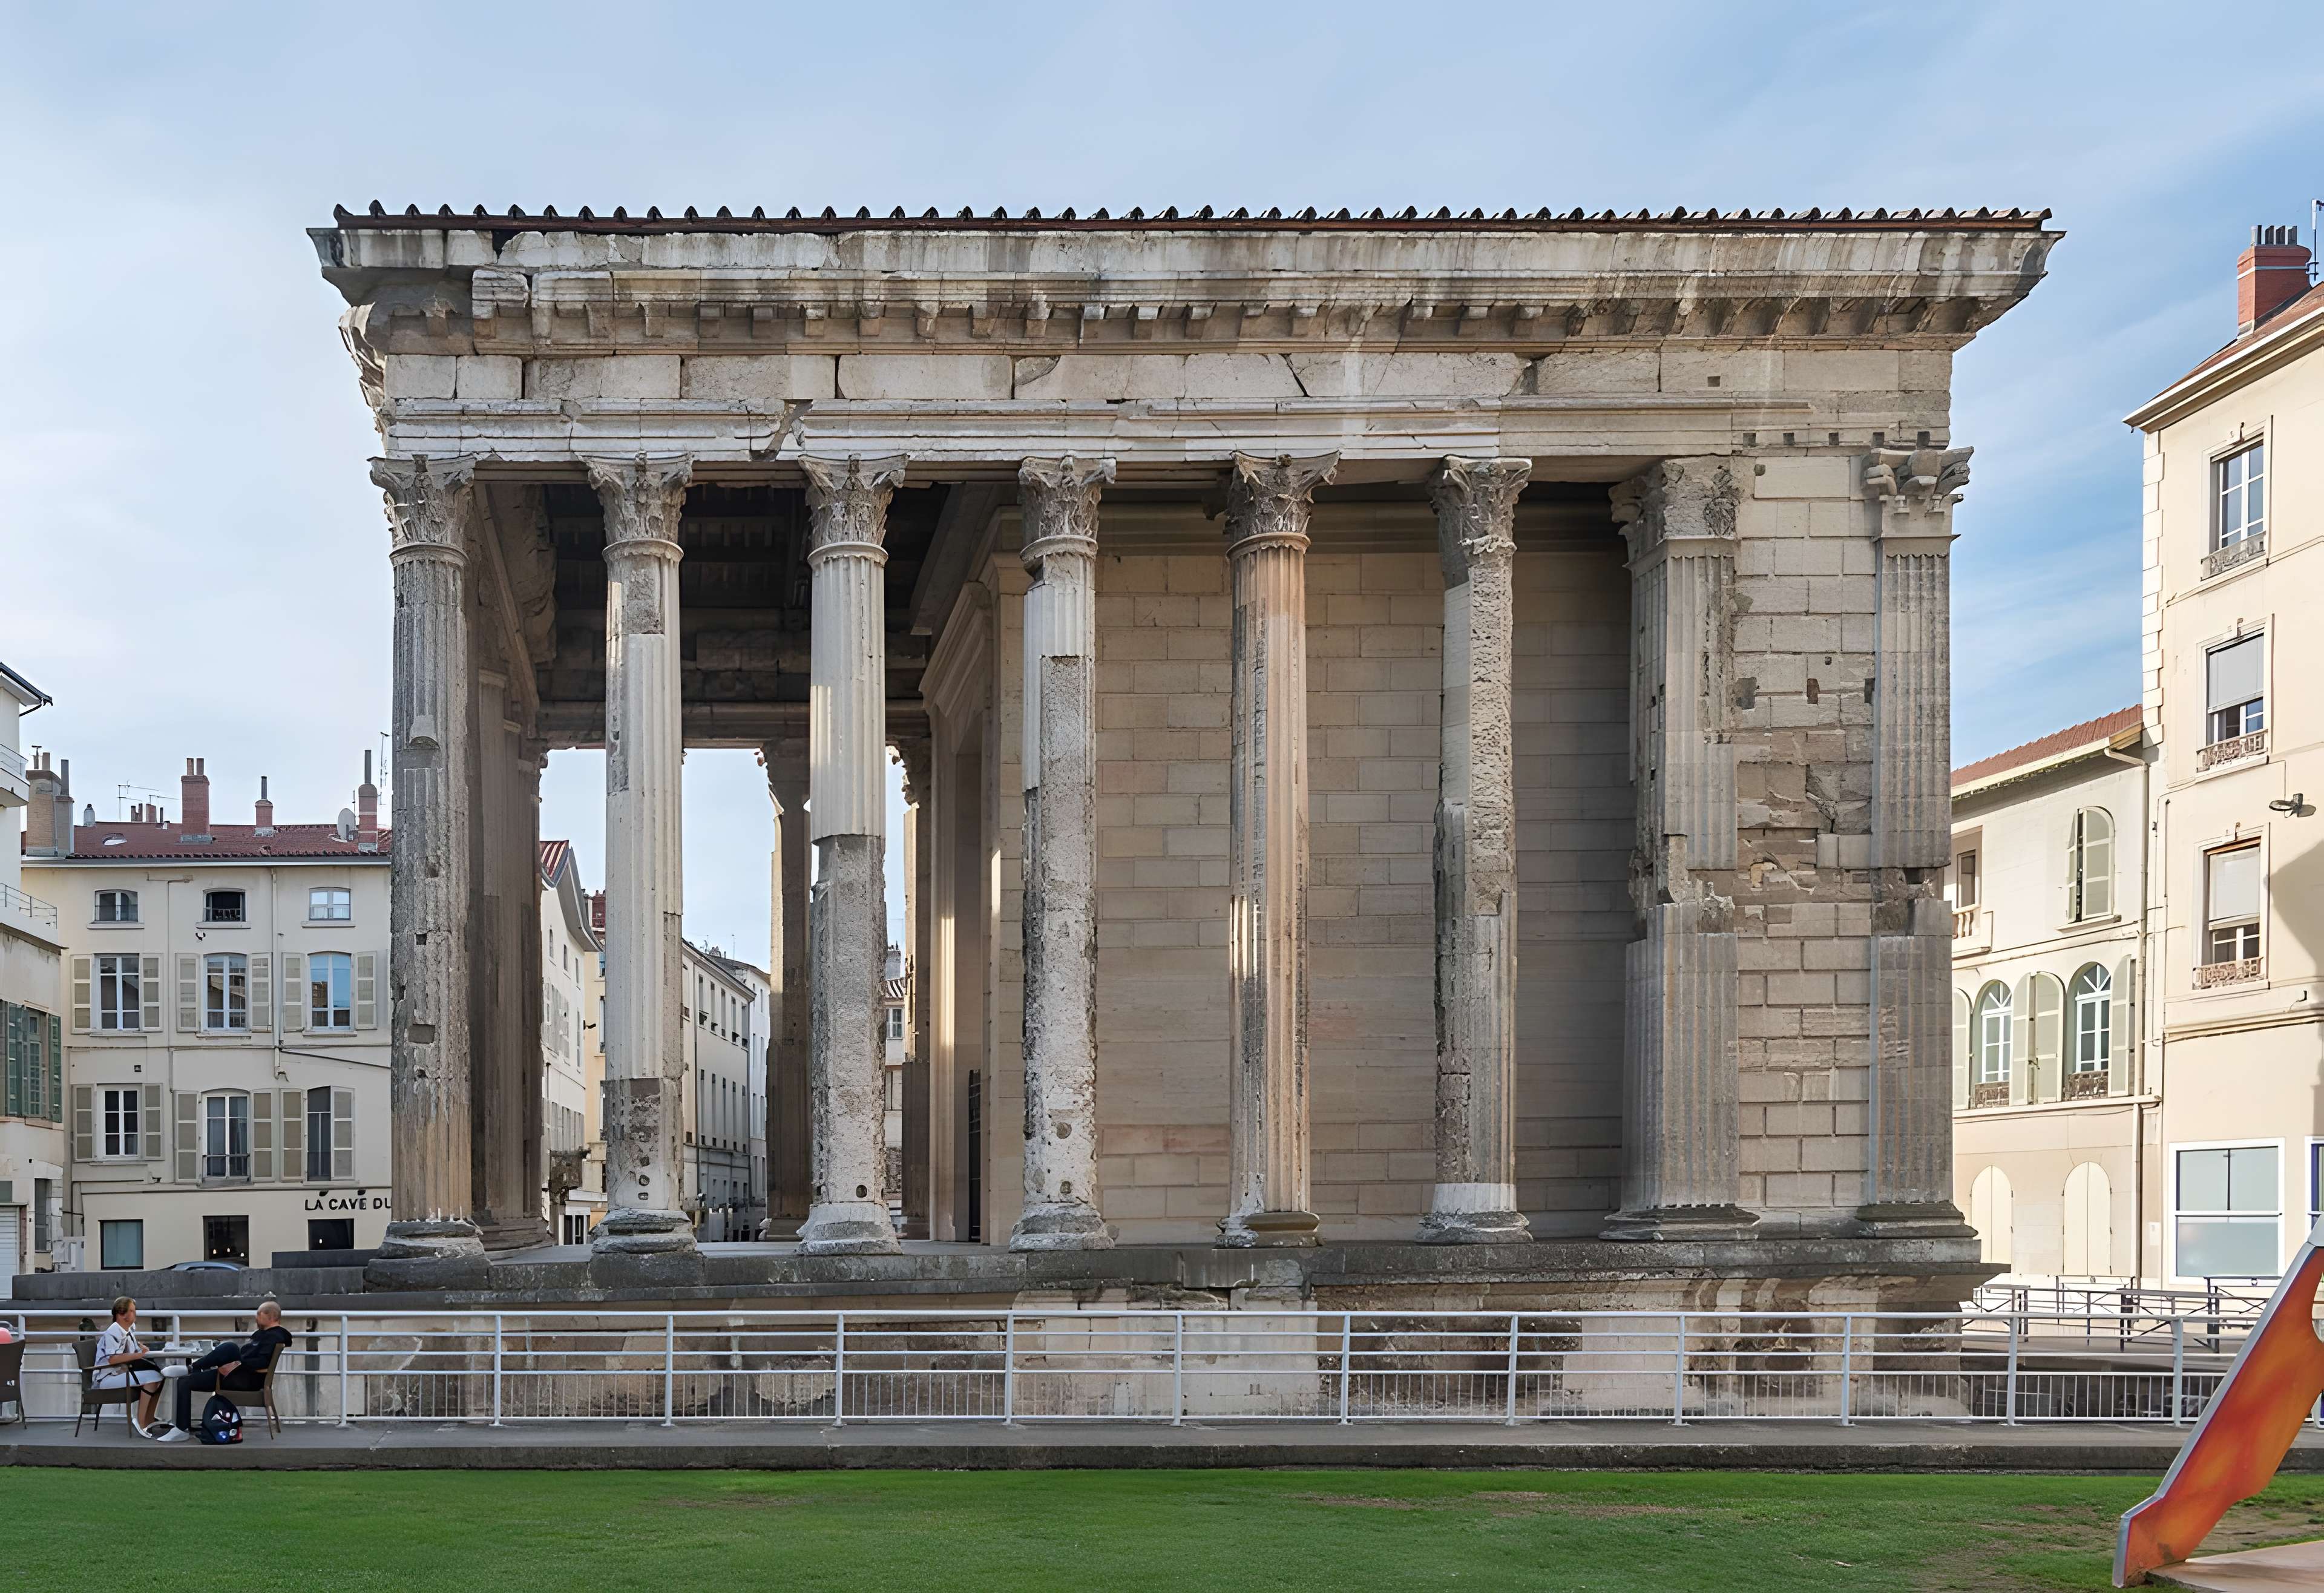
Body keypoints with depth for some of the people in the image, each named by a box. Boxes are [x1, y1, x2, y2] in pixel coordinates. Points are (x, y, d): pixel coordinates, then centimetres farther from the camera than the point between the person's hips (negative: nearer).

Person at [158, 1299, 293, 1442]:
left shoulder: (275, 1337, -8)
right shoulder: (265, 1334, 24)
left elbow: (264, 1362, -23)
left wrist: (238, 1364, -25)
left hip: (248, 1380, -11)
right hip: (237, 1376, 11)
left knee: (230, 1347, -33)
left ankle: (191, 1369, -15)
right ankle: (183, 1429, -5)